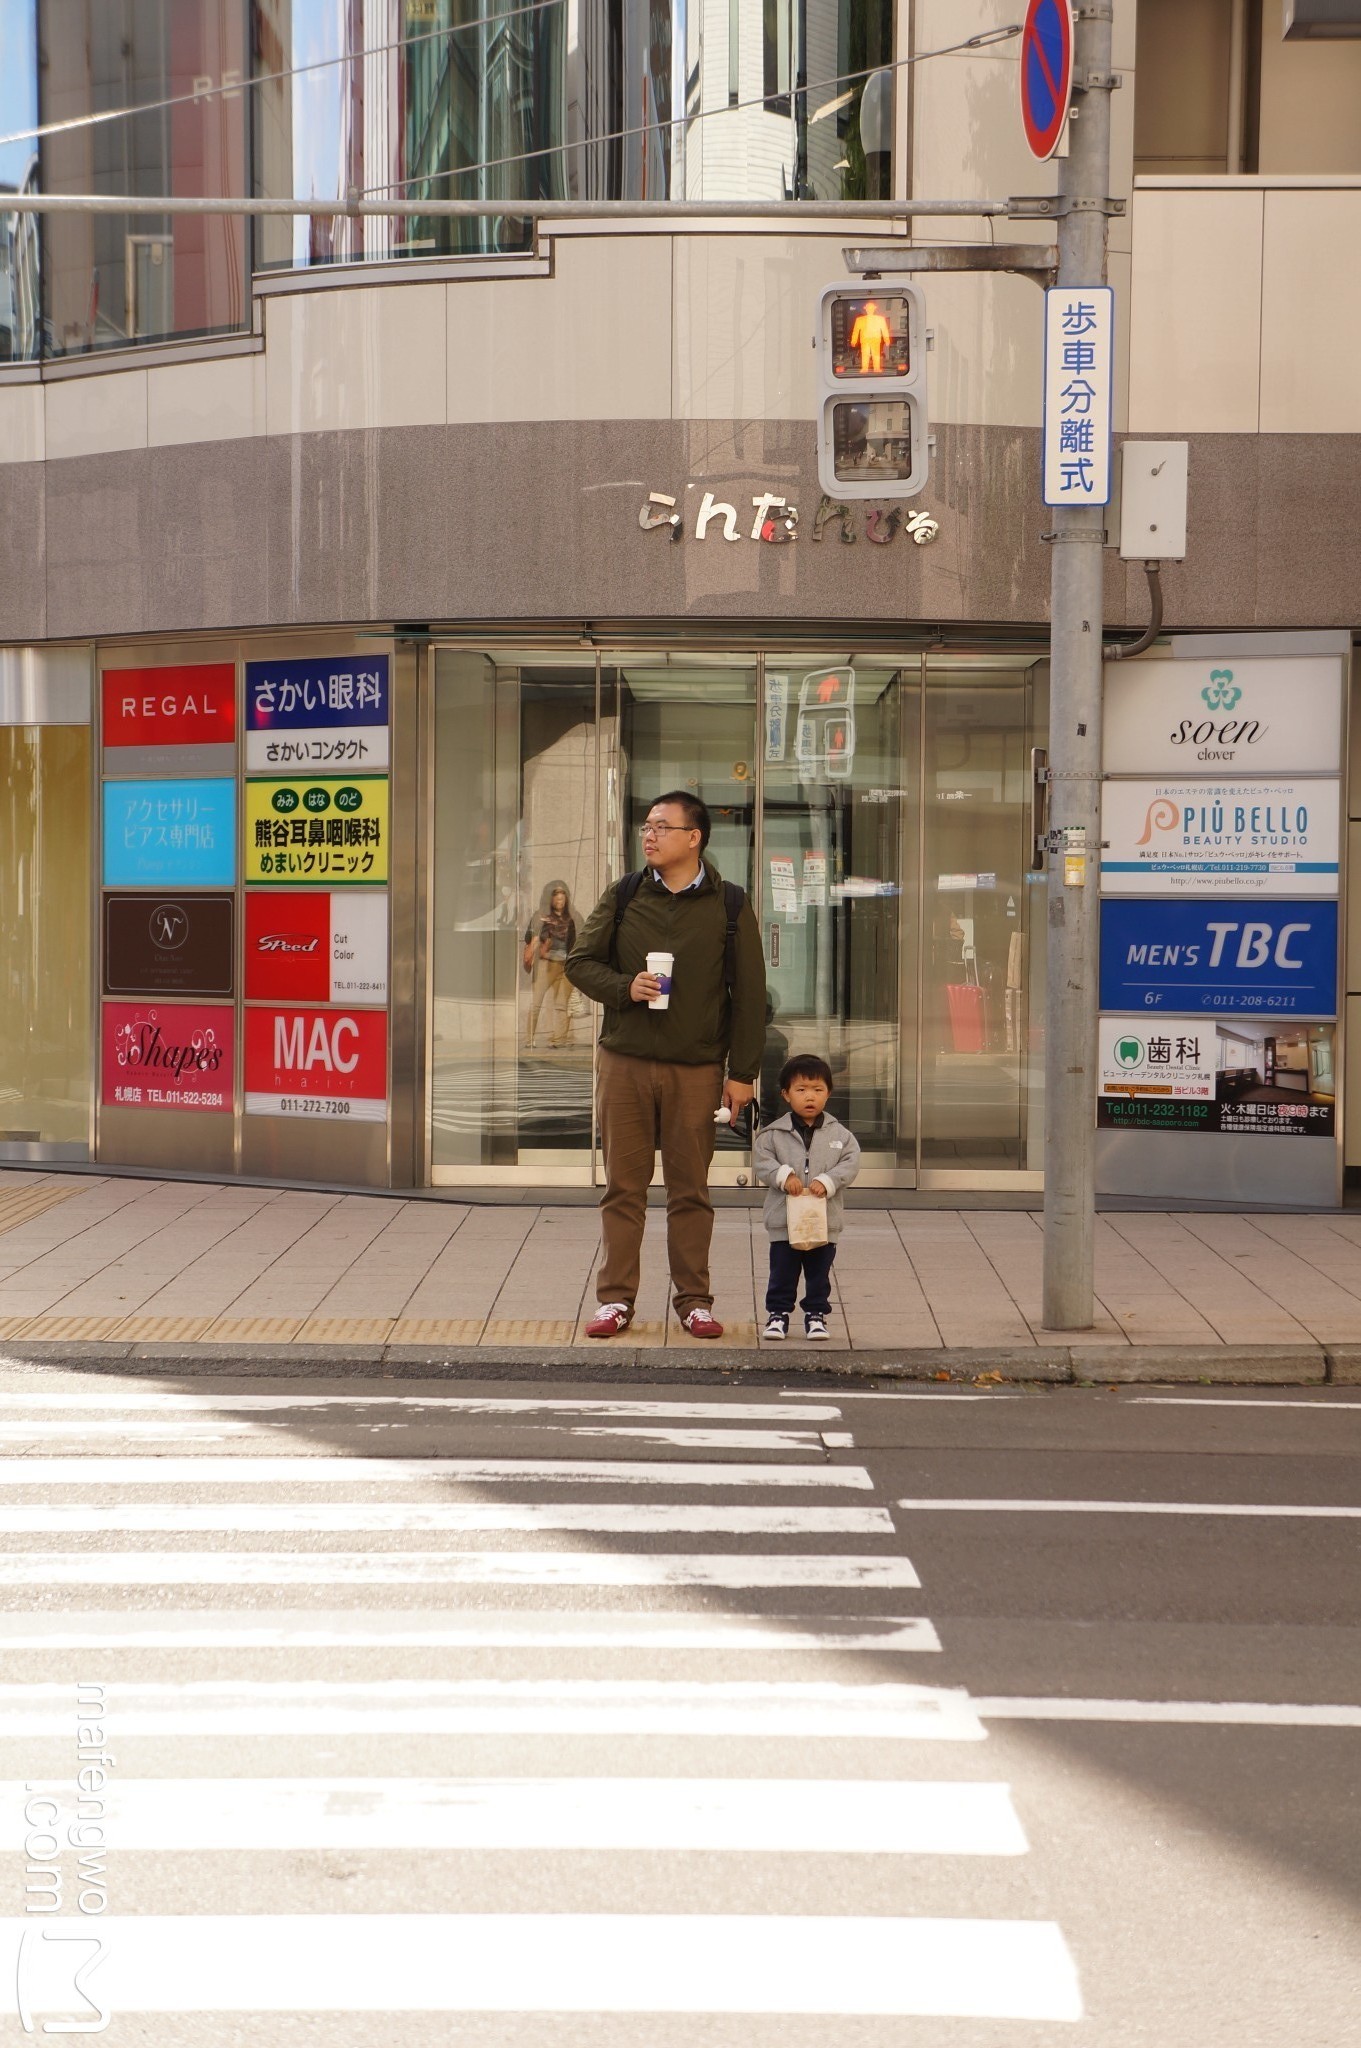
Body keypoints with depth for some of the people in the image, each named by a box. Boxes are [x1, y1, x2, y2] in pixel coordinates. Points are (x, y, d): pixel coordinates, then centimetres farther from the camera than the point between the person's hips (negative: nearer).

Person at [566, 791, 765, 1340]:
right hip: (623, 1063, 1)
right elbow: (580, 961, 11)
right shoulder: (623, 896, 7)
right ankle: (616, 1298, 14)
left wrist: (742, 1073, -2)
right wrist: (624, 987, -10)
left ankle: (694, 1299, 15)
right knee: (623, 1186, 5)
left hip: (696, 1069, -1)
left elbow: (749, 994, 2)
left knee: (690, 1189, 5)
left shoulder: (729, 906, 2)